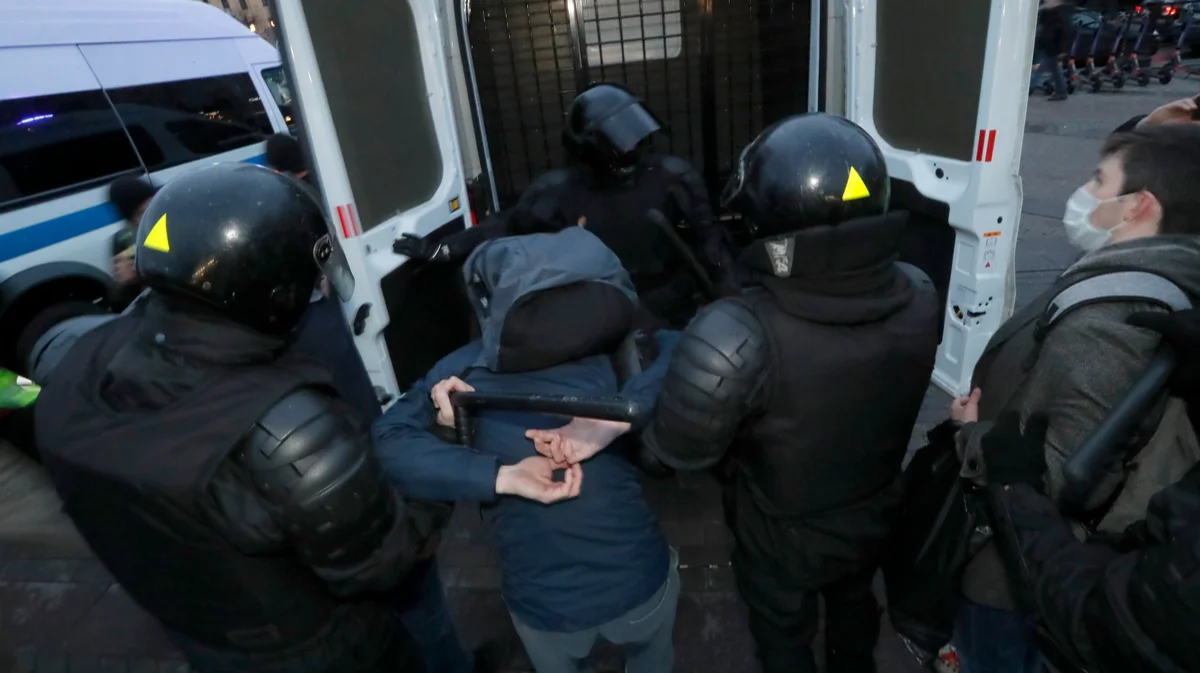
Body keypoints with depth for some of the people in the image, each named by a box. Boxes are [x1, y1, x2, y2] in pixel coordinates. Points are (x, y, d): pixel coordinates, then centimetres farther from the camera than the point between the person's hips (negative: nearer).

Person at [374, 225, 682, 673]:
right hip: (640, 582, 0)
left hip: (542, 604, 1)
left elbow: (388, 441, -18)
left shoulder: (464, 369, -9)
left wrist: (504, 476, -27)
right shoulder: (613, 353, -10)